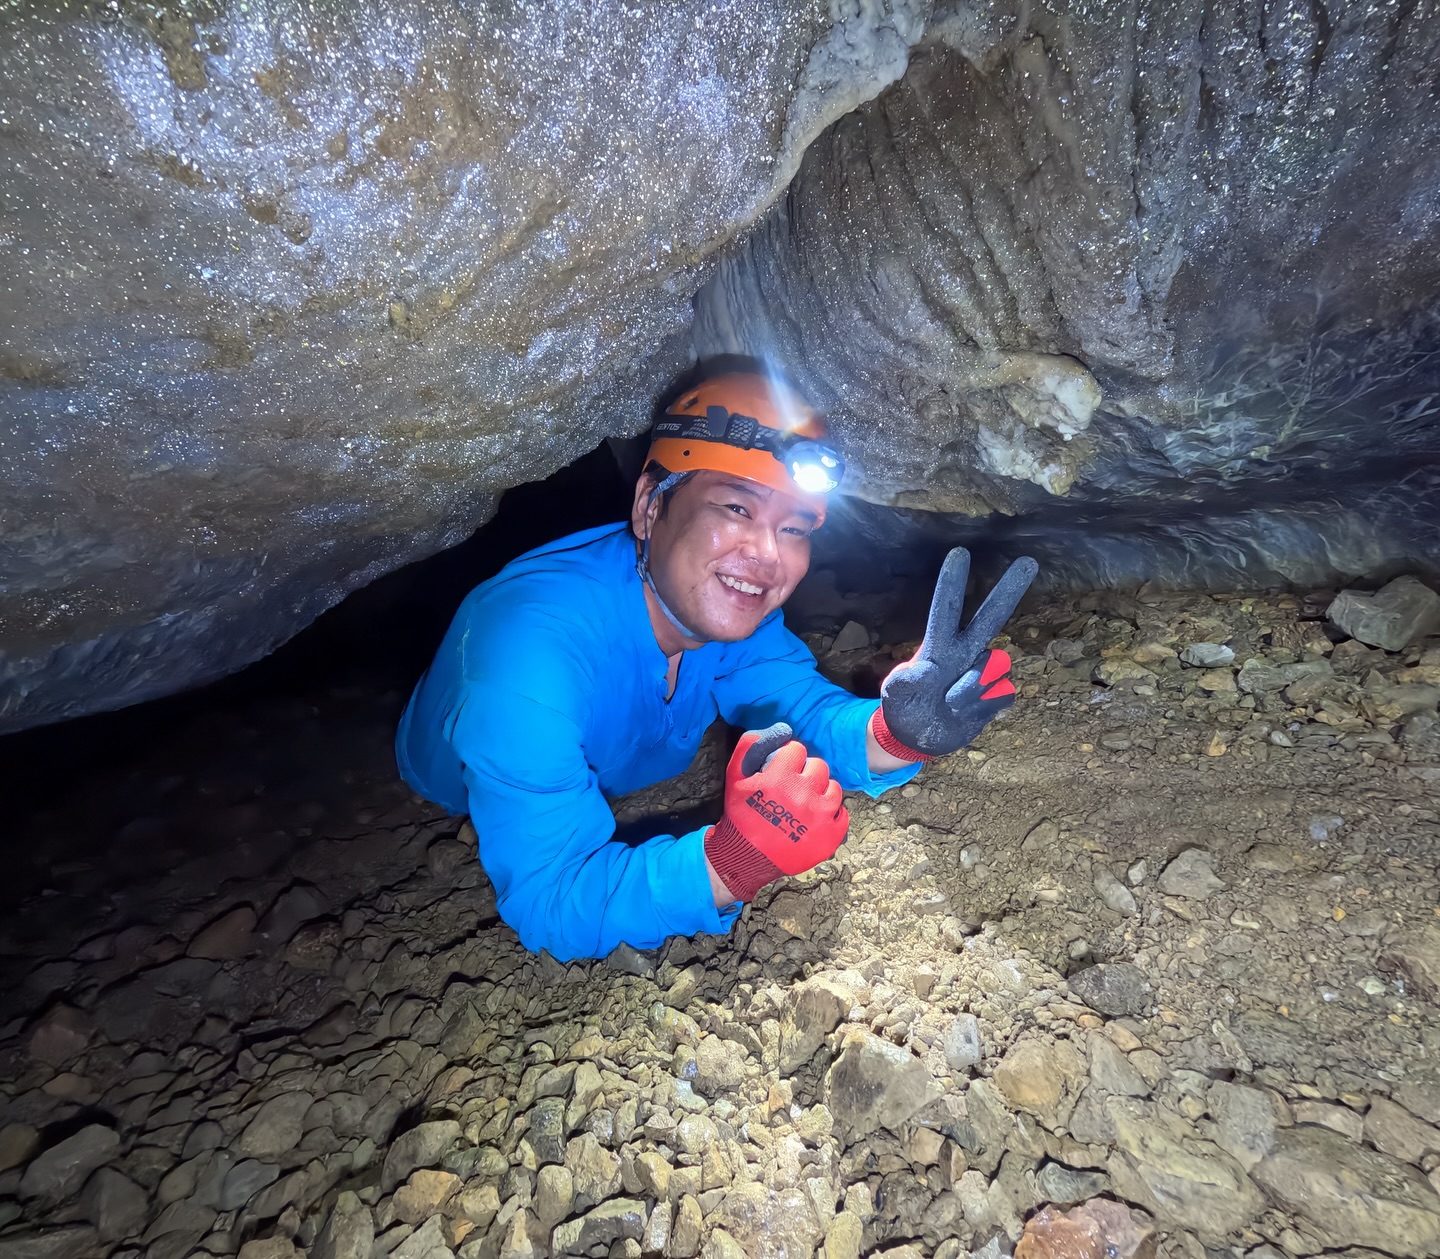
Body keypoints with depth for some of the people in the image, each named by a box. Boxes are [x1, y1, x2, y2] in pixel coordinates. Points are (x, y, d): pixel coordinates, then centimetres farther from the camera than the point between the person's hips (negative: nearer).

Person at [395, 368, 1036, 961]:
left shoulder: (730, 610, -20)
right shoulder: (532, 642, -40)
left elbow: (808, 713, -27)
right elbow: (547, 903, -40)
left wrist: (894, 735, -49)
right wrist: (733, 861, -55)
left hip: (617, 813, 3)